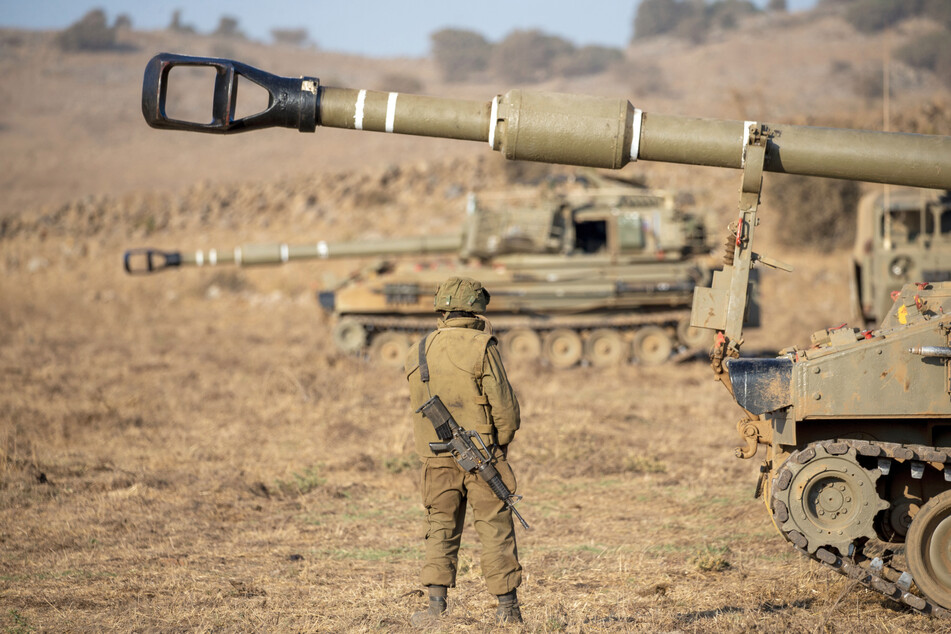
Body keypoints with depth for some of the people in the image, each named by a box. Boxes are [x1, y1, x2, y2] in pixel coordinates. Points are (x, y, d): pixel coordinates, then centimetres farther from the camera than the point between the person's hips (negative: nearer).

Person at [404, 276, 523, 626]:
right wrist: (502, 442, 4)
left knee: (441, 530, 10)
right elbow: (504, 404, -11)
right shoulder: (481, 347, -11)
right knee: (496, 530, 5)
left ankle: (437, 606, -1)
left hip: (437, 458, 4)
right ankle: (508, 607, 9)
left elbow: (420, 408, 13)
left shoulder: (417, 354, 5)